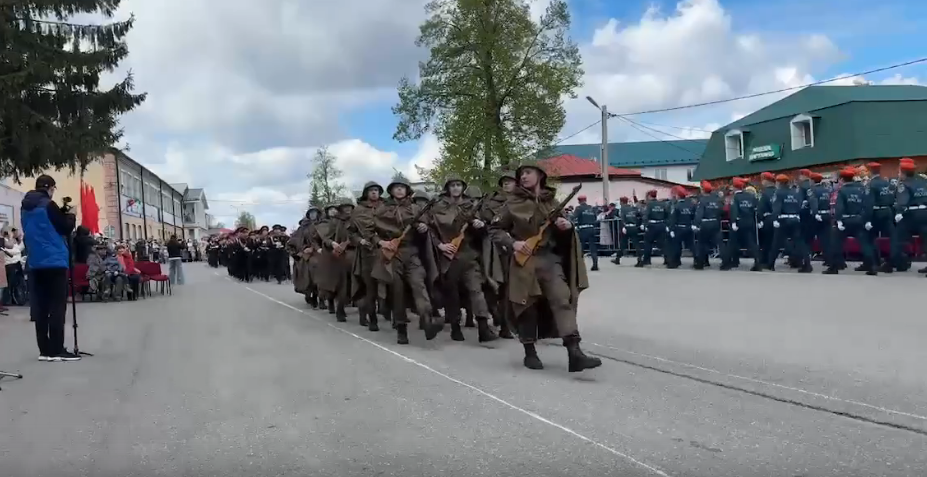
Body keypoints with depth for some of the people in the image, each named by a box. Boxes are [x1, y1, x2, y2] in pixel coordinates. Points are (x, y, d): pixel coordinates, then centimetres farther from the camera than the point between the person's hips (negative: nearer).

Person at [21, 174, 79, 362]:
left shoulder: (26, 208, 14)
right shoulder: (48, 205, -11)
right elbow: (65, 229, -8)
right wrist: (70, 216, 10)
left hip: (35, 263, 8)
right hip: (54, 261, -8)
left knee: (40, 308, 6)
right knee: (57, 307, -6)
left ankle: (44, 350, 7)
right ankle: (56, 350, -8)